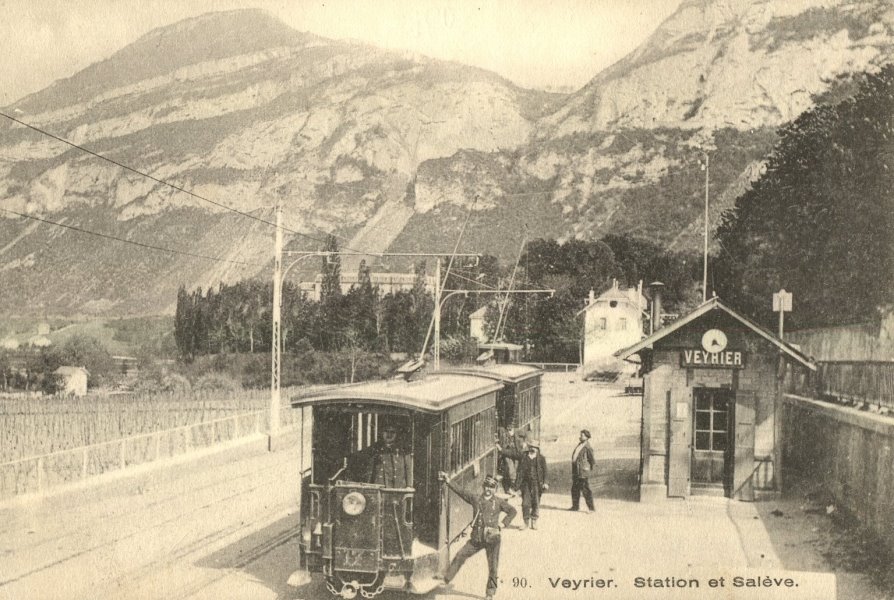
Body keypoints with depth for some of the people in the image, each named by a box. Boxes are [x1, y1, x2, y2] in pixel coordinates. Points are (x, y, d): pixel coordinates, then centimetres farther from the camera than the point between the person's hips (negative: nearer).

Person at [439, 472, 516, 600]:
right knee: (460, 555, -8)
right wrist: (448, 482, -1)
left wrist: (504, 523, 1)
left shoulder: (499, 502, 5)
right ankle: (446, 578, 5)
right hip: (476, 538, 1)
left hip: (492, 538, -1)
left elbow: (512, 511, 13)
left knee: (493, 567, 3)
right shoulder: (475, 499, 8)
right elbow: (460, 492, 6)